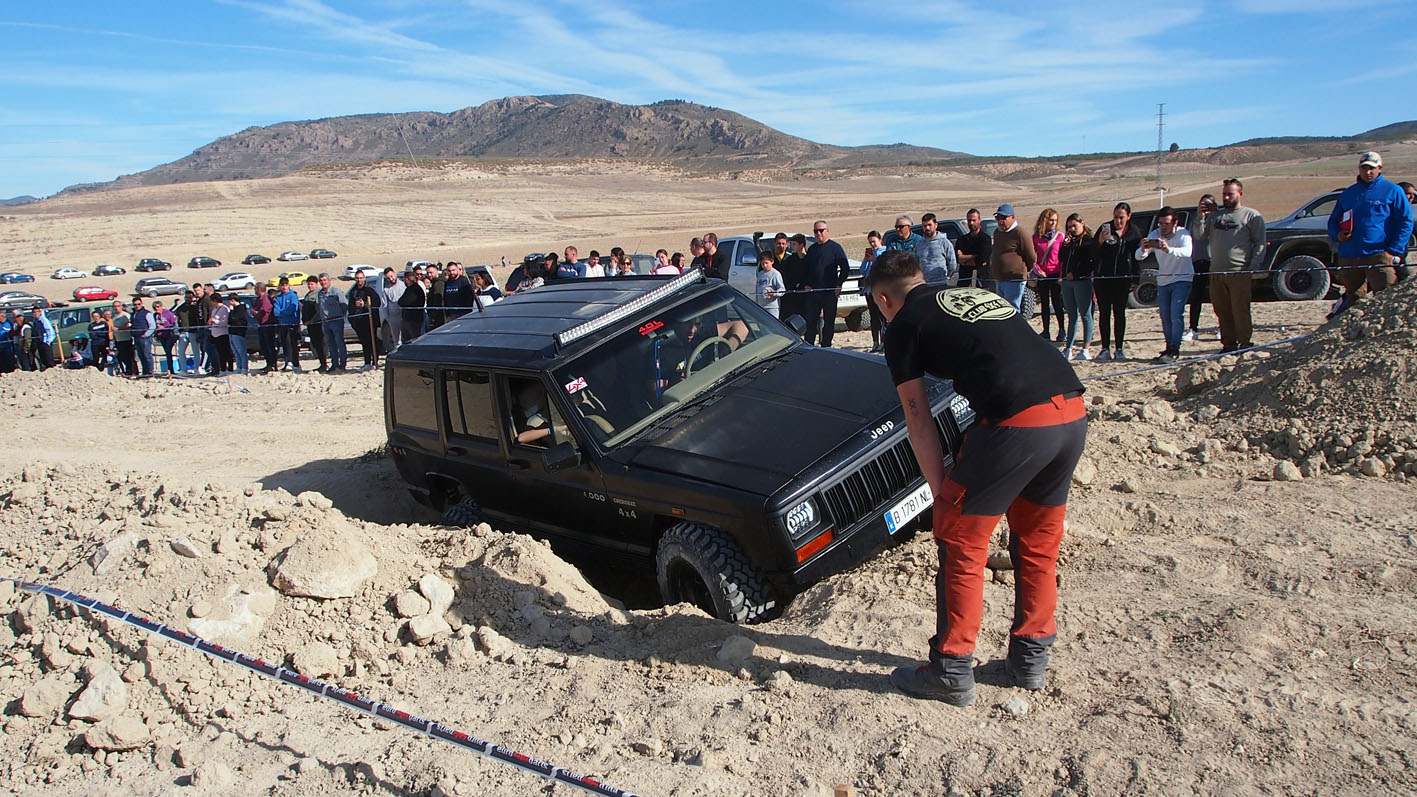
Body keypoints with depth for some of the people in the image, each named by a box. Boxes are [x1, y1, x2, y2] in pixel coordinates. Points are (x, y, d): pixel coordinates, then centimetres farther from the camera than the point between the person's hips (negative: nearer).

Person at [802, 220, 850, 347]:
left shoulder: (835, 248, 1)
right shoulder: (812, 250, 15)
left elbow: (845, 268, -1)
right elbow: (804, 269, 20)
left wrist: (839, 285, -10)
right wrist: (805, 285, 6)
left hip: (830, 291, -4)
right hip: (812, 291, 4)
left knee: (828, 321, 1)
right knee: (810, 321, 2)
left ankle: (826, 346, 7)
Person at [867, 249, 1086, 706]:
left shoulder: (904, 326, 8)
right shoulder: (979, 295, 28)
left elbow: (919, 421, 7)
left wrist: (942, 492, 14)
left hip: (1017, 422, -7)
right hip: (1073, 413, 8)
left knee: (960, 543, 9)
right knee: (1038, 543, 22)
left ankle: (951, 673, 18)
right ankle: (1030, 659, 34)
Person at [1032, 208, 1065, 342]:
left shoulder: (1060, 236, -1)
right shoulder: (1036, 237, 5)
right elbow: (1032, 257, 8)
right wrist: (1037, 270, -6)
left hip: (1056, 275, -3)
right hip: (1042, 276, 3)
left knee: (1057, 304, -1)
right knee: (1044, 304, 8)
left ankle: (1061, 330, 10)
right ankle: (1045, 331, 15)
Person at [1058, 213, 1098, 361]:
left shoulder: (1089, 241, -4)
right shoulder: (1069, 241, 18)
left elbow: (1092, 262, -10)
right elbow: (1061, 258, 13)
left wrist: (1075, 274, -11)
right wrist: (1065, 245, -1)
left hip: (1082, 281, -7)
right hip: (1067, 282, 7)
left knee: (1085, 315, -3)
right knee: (1072, 316, 9)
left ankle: (1085, 350, -2)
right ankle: (1068, 349, 10)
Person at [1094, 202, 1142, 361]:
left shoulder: (1134, 232, 3)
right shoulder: (1105, 229, -1)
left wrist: (1136, 279, 4)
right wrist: (1100, 242, -22)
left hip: (1123, 278, 1)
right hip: (1103, 277, -1)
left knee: (1120, 313, 5)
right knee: (1104, 313, 1)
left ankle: (1119, 349, 11)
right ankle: (1105, 349, 5)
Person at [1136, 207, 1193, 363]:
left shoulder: (1183, 234, -17)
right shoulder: (1155, 235, -7)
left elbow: (1187, 252, -38)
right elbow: (1138, 257, -17)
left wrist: (1169, 249, -57)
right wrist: (1143, 249, -41)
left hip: (1182, 280, -5)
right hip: (1163, 281, 5)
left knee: (1176, 315, -16)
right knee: (1165, 317, 9)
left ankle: (1174, 349, -17)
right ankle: (1169, 347, 20)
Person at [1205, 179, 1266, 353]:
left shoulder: (1251, 215, 3)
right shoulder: (1215, 214, 18)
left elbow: (1260, 244, -1)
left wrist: (1253, 269, -11)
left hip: (1239, 273, -5)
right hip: (1216, 272, 5)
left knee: (1240, 311, -3)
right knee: (1222, 311, 8)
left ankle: (1244, 344, 6)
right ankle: (1228, 343, 17)